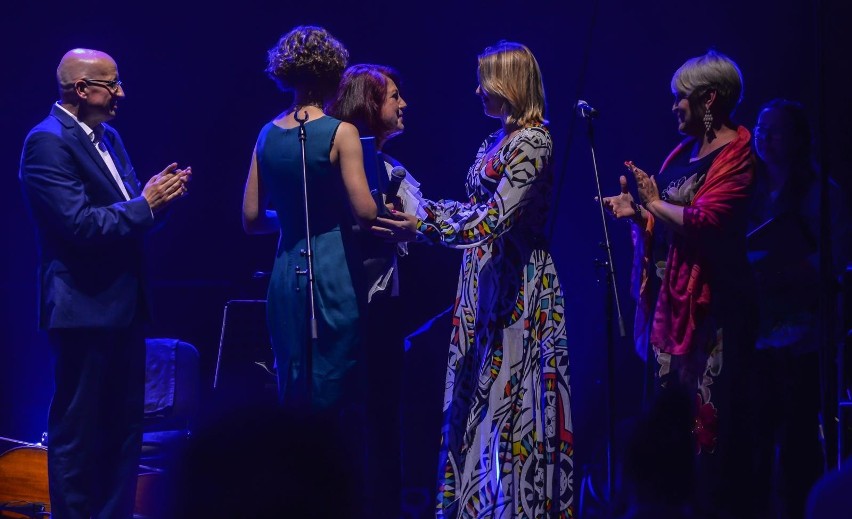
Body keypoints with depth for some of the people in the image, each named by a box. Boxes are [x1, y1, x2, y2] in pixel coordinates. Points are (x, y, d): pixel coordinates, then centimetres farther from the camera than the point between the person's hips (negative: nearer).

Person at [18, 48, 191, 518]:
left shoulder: (108, 137, 14)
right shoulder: (48, 142, -14)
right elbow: (81, 224, -23)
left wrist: (159, 195, -3)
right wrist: (145, 204, -15)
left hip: (124, 305, 9)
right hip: (84, 307, -9)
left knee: (124, 427, 14)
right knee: (78, 431, 0)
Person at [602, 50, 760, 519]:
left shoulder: (734, 153, -9)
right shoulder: (685, 151, 15)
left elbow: (705, 220, -20)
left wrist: (655, 204, -11)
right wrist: (636, 212, 0)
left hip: (711, 298, -8)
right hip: (671, 294, 9)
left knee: (707, 402, -6)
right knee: (669, 395, 9)